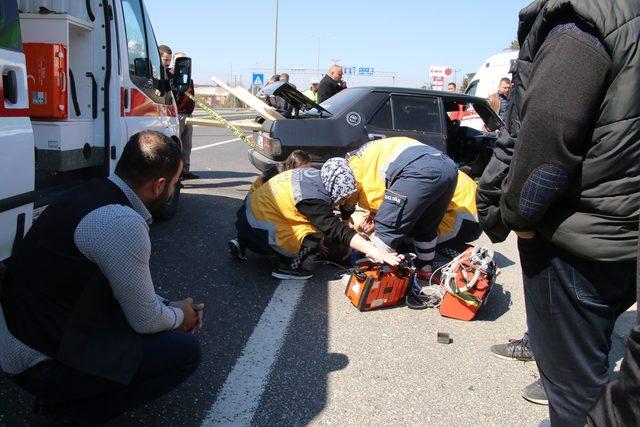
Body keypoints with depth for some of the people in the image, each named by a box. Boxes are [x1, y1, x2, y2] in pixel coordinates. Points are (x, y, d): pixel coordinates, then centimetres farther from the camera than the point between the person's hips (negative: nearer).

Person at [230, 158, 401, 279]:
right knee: (317, 233, -11)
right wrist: (373, 251, -31)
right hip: (257, 231, -9)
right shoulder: (312, 198, -26)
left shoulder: (313, 174, -1)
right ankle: (287, 267, -3)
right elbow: (337, 231, -28)